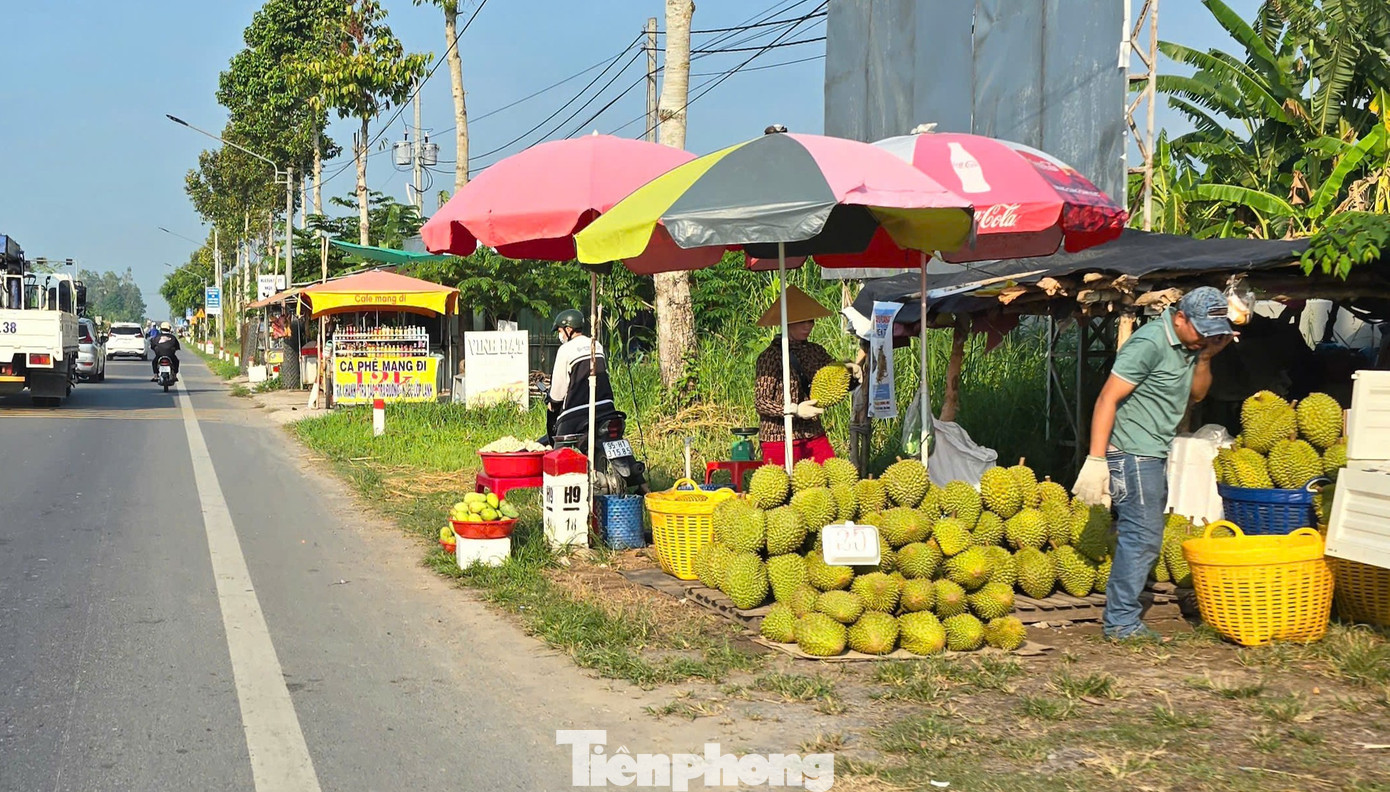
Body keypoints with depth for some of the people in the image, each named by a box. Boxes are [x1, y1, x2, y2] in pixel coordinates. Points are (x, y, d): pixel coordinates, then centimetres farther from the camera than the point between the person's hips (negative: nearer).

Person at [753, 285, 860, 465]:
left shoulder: (815, 351, 10)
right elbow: (760, 401, -11)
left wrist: (849, 371, -7)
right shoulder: (770, 356, -9)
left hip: (814, 435, 5)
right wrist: (795, 410, -23)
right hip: (780, 439, -5)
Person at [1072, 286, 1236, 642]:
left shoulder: (1190, 345, 10)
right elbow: (1107, 398, -20)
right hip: (1132, 453, -10)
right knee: (1143, 536, -10)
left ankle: (1120, 617, 20)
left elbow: (1195, 395, 21)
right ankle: (1122, 622, -4)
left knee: (1139, 536, 12)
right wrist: (1096, 460, -24)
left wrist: (1205, 358, 1)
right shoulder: (1150, 343, -18)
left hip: (1154, 453, 10)